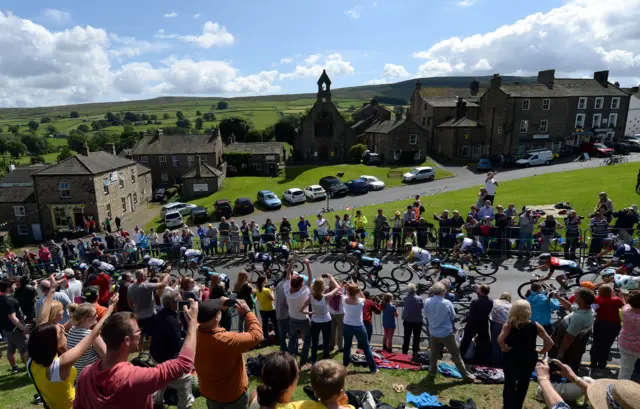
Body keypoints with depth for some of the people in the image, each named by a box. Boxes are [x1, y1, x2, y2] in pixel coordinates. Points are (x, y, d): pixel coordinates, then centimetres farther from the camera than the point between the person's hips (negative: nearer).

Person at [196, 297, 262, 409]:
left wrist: (218, 306, -5)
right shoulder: (227, 340, -39)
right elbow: (256, 335, -25)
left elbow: (204, 316, 4)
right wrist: (247, 312, -17)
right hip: (232, 395, -6)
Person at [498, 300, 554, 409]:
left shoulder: (509, 325, -14)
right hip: (529, 359, 3)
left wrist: (505, 349, -11)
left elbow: (500, 339, -29)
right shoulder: (535, 326, -7)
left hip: (513, 359, -3)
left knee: (510, 385, 3)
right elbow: (550, 343, -9)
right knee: (523, 385, 21)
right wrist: (541, 351, 6)